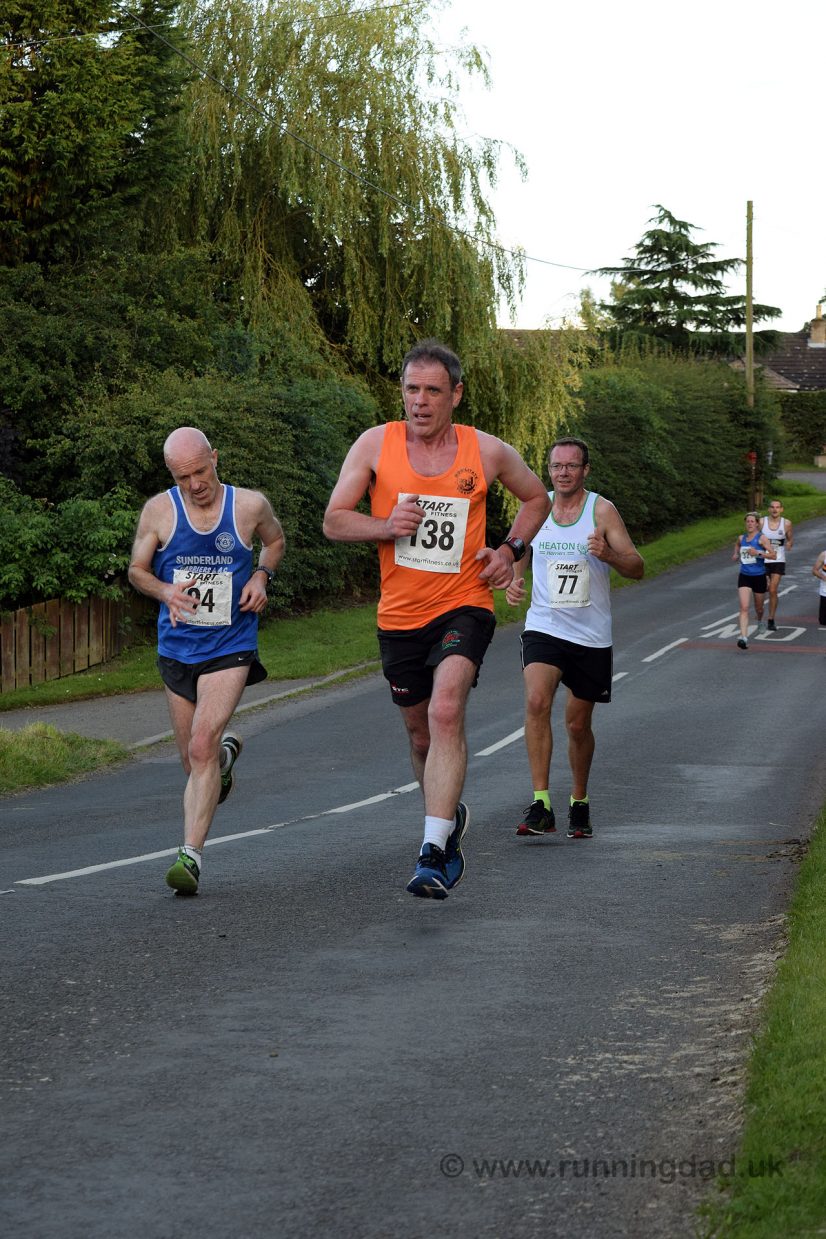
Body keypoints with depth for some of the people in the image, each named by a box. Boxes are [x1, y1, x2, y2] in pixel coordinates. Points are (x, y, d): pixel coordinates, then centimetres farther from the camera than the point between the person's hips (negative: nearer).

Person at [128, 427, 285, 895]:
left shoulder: (250, 505, -5)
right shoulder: (159, 510, -5)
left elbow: (275, 541, 17)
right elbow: (137, 569, 5)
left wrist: (262, 575, -4)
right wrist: (165, 591, -16)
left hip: (230, 648, -3)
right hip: (177, 648, 3)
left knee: (202, 747, -20)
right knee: (195, 761, 14)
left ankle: (192, 854, -18)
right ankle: (227, 752, 51)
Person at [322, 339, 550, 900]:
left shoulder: (487, 452, -2)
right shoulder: (376, 444, -2)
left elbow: (537, 498, 17)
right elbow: (334, 521, 1)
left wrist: (510, 550, 1)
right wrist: (385, 526, -18)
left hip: (464, 606, -3)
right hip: (400, 615, 3)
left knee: (446, 712, -25)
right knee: (422, 734, 14)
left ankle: (434, 851, -27)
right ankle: (451, 816, 43)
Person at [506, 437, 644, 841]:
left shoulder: (602, 510, -5)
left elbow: (637, 568, -8)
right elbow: (518, 552, 19)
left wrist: (607, 553, -29)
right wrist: (513, 581, -3)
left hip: (591, 636, -1)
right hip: (543, 627, 1)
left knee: (578, 724, 9)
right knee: (537, 701, -24)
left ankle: (579, 803, 33)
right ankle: (540, 805, -26)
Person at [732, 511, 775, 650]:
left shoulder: (762, 538, -8)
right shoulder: (741, 538, 6)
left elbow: (773, 554, -17)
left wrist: (758, 553, -27)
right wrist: (735, 555, 11)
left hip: (759, 576, -2)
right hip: (744, 577, 2)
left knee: (759, 607, 17)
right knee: (744, 607, -15)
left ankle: (760, 623, 53)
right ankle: (743, 637, -25)